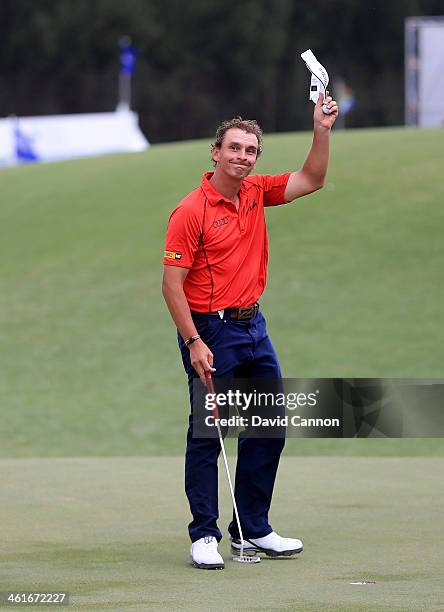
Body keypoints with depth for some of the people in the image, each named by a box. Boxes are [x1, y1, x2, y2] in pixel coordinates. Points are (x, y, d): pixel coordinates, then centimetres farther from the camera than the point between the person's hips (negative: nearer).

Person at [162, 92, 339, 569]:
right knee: (207, 435, -2)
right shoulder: (191, 212, -14)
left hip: (253, 326, 8)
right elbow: (171, 284, -15)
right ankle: (204, 536, 4)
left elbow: (311, 180, 16)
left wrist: (322, 131, 1)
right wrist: (194, 343, -21)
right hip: (211, 331, -8)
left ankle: (253, 530, 19)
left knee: (268, 430, 10)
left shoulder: (256, 192, 7)